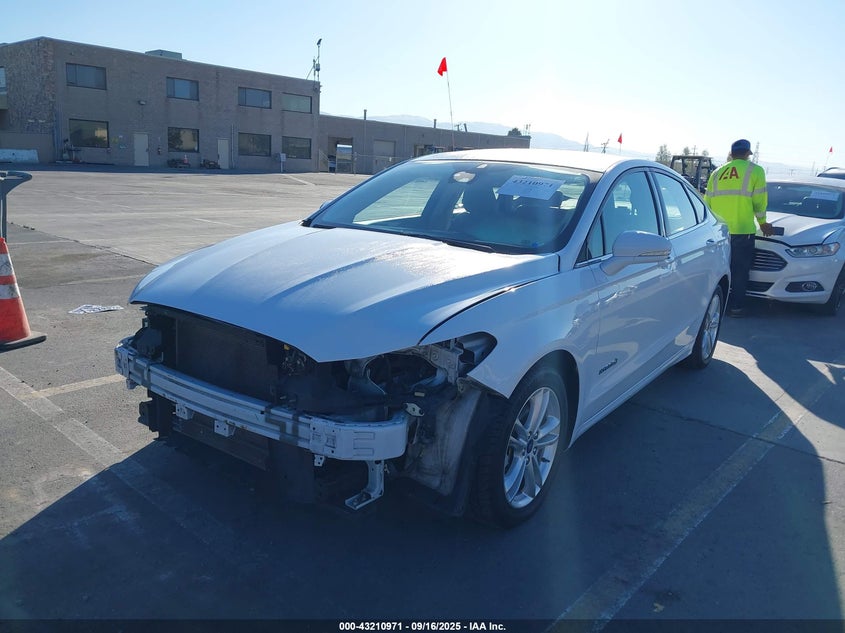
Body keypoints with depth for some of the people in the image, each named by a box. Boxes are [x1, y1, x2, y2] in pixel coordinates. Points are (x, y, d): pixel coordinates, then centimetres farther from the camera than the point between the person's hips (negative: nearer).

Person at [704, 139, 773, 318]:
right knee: (740, 270, 5)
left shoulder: (717, 173, 11)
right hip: (742, 230, -4)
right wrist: (762, 223, 14)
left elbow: (707, 201, 11)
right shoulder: (755, 171, 0)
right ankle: (735, 307, 7)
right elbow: (759, 202, 0)